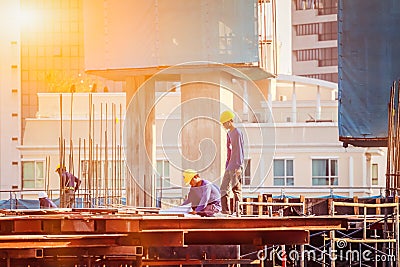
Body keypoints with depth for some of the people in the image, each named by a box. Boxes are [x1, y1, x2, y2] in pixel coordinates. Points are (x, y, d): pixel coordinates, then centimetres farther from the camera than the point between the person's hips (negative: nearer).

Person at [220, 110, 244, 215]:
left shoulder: (237, 133, -9)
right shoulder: (229, 133, 18)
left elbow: (240, 151, -14)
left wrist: (239, 167, -19)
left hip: (236, 167, -9)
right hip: (229, 166, 9)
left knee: (236, 189, -8)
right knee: (224, 188, 5)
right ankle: (226, 211, 7)